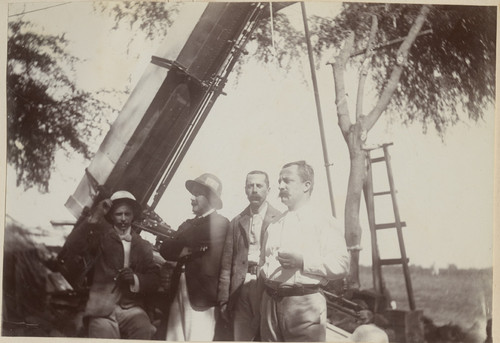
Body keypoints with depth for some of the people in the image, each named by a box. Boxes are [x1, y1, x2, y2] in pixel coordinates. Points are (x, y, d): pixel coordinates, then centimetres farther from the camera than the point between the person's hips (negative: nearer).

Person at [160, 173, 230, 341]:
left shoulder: (220, 223, -1)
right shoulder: (188, 224, 19)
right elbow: (165, 249, 9)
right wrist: (185, 251, -7)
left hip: (201, 294, -6)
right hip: (178, 292, 7)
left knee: (196, 338, -10)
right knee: (173, 339, 2)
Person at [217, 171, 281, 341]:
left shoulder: (279, 219, 2)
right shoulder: (236, 222, 12)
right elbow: (226, 264, 10)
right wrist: (224, 300, 4)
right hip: (242, 289, 3)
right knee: (240, 337, 5)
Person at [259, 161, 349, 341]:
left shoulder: (324, 223, 0)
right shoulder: (273, 226, 19)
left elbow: (341, 264, -11)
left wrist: (302, 261, -19)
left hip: (304, 303, -5)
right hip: (270, 302, 6)